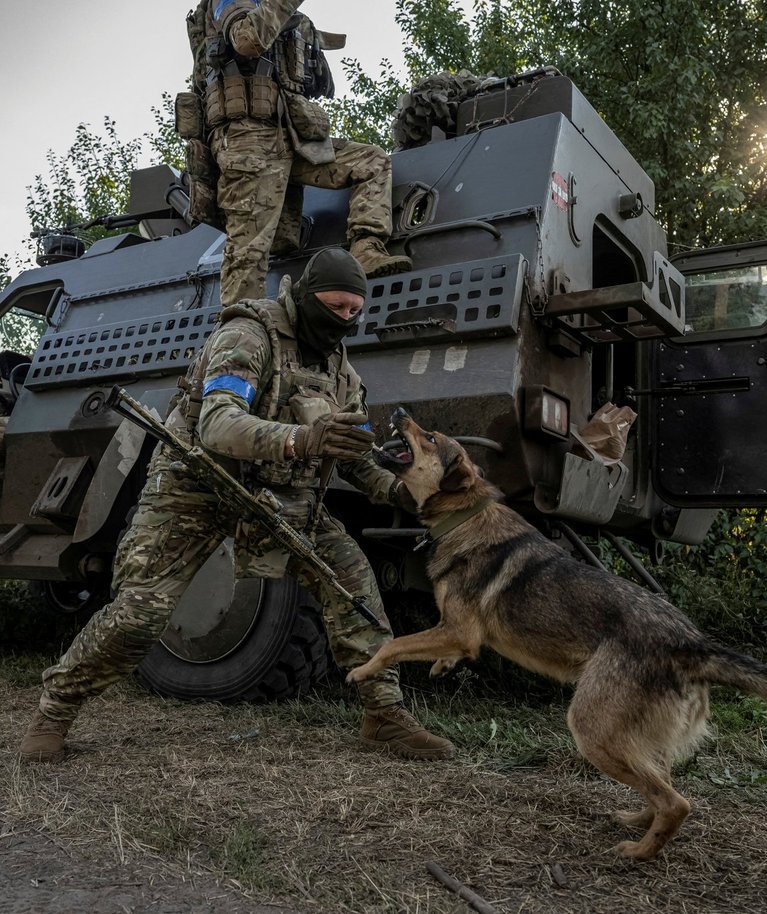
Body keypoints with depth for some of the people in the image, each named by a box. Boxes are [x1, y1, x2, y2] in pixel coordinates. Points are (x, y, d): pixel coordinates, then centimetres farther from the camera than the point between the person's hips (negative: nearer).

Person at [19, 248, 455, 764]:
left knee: (350, 572, -13)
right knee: (139, 611, -11)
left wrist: (395, 489, -13)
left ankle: (385, 714, -5)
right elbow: (217, 425, -36)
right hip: (197, 488, -5)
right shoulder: (248, 336, -19)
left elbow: (352, 455, 9)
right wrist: (301, 438, -54)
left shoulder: (339, 364, 4)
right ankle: (55, 710, 15)